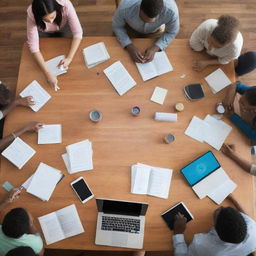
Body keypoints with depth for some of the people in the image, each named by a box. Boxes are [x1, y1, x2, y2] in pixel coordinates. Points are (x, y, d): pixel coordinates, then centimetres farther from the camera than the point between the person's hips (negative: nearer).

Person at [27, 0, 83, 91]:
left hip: (63, 29, 0)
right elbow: (33, 46, -40)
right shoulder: (32, 14, -42)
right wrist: (48, 74, -47)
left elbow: (78, 33, -37)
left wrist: (69, 58, -47)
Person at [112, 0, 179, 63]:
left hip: (155, 31, 0)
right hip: (130, 28, 0)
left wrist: (154, 48, -37)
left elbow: (172, 32, -22)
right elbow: (117, 26, -23)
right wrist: (130, 46, -37)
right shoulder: (125, 7, -43)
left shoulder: (171, 10, -41)